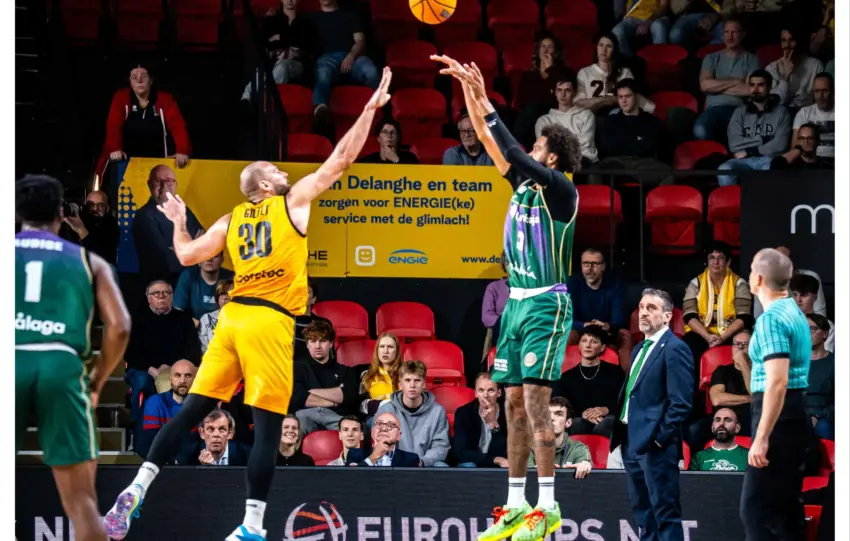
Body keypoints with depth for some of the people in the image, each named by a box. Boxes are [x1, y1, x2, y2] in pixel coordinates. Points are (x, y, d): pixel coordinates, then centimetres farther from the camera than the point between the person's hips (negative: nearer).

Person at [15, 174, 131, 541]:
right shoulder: (88, 261, 19)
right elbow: (119, 326, 6)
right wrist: (97, 383, 18)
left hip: (11, 362, 0)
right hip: (61, 365, 0)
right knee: (81, 500, 3)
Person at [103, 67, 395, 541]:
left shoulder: (231, 220, 16)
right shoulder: (294, 201, 4)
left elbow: (186, 256, 17)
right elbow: (342, 159, 4)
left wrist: (178, 221, 36)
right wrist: (371, 108, 9)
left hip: (233, 317, 5)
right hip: (269, 322, -5)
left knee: (192, 410, 9)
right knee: (268, 426, -5)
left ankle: (137, 490, 1)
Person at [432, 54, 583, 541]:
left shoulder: (562, 190, -10)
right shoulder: (526, 184, 12)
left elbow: (513, 151, -21)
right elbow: (489, 140, 13)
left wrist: (486, 102, -18)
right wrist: (468, 90, 7)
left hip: (546, 304, -9)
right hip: (518, 302, 9)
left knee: (536, 397, -14)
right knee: (515, 401, 7)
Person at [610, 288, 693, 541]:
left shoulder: (674, 349, -10)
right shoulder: (640, 349, 19)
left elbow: (680, 402, -16)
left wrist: (661, 437, -18)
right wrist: (622, 435, 14)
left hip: (655, 444, -10)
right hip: (632, 442, 10)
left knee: (665, 513, -8)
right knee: (643, 513, 13)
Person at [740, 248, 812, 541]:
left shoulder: (771, 319, -16)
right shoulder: (796, 313, 15)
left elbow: (777, 382, -25)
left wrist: (761, 438, -25)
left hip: (779, 414, -10)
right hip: (798, 412, 10)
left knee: (756, 507, -10)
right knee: (787, 503, 13)